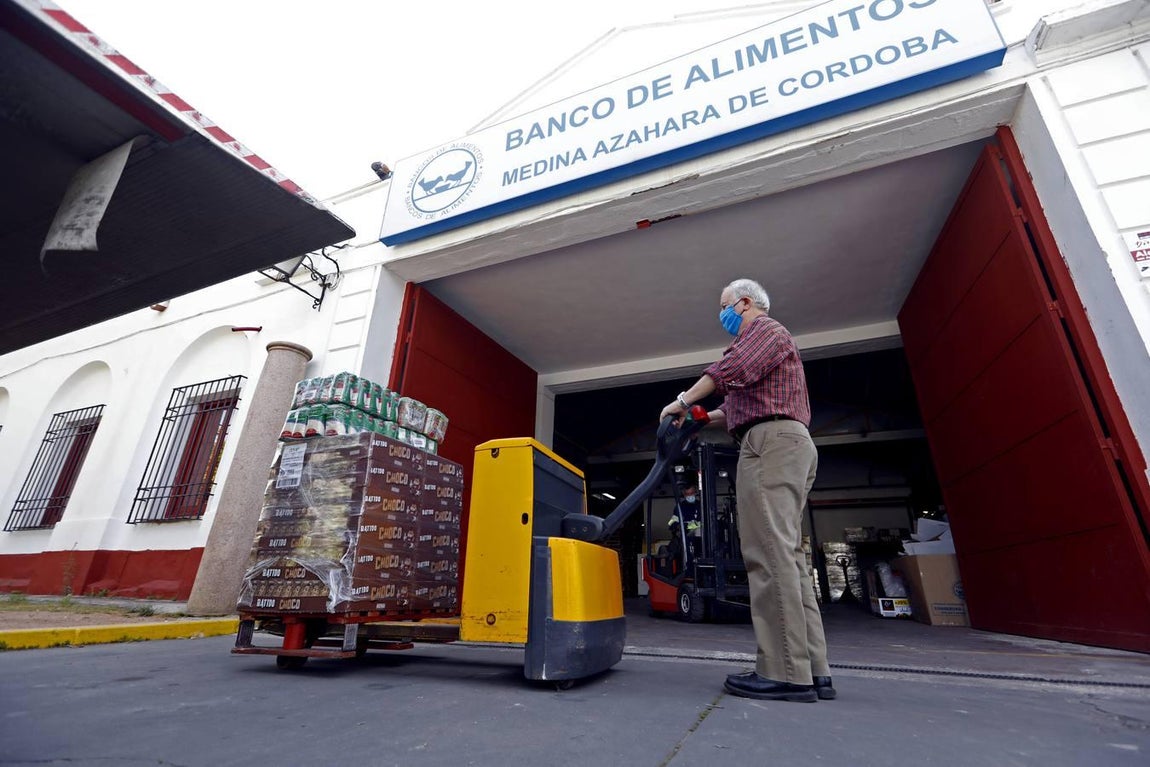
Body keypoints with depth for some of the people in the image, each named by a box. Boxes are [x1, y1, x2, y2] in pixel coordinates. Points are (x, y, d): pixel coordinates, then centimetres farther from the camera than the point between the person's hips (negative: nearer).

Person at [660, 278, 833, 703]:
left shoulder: (764, 328, 3)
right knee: (786, 555, 4)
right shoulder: (763, 339, 34)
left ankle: (785, 671, -14)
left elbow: (731, 369, -17)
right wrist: (708, 416, 31)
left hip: (771, 442, -10)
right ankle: (811, 669, 4)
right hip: (787, 443, 10)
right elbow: (747, 402, 36)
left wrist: (683, 401, -13)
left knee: (770, 551, -15)